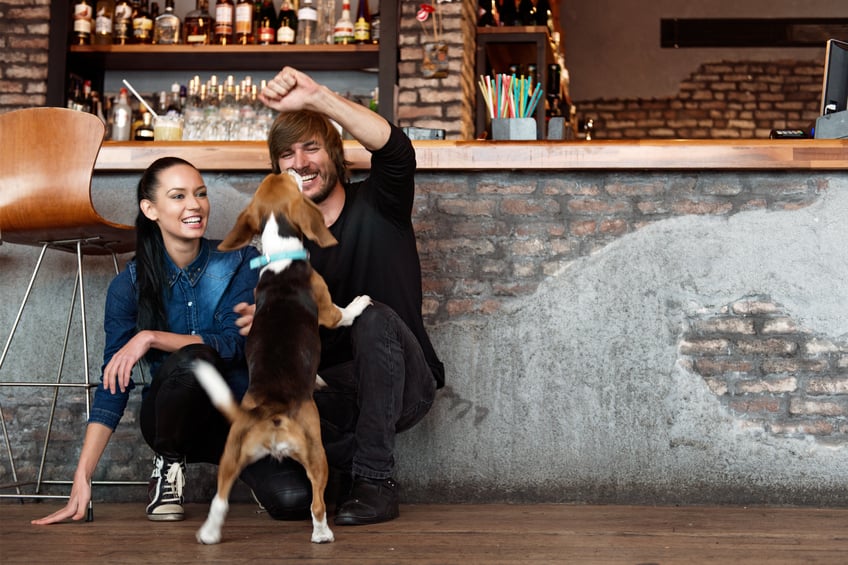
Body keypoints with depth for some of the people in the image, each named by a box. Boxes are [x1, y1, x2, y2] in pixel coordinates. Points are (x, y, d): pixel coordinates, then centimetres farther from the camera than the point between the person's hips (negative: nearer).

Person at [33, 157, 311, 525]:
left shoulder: (240, 263, -5)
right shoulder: (130, 285, -5)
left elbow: (233, 342, -17)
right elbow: (112, 385, -9)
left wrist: (151, 338, -28)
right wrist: (82, 478, -18)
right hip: (173, 419, -1)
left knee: (293, 501, -25)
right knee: (192, 360, -35)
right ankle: (167, 466, -7)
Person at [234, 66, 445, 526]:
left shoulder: (377, 205, -2)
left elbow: (396, 150, -26)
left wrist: (318, 97, -38)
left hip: (404, 384, -2)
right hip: (330, 393, 2)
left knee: (373, 315, -36)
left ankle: (376, 481, -25)